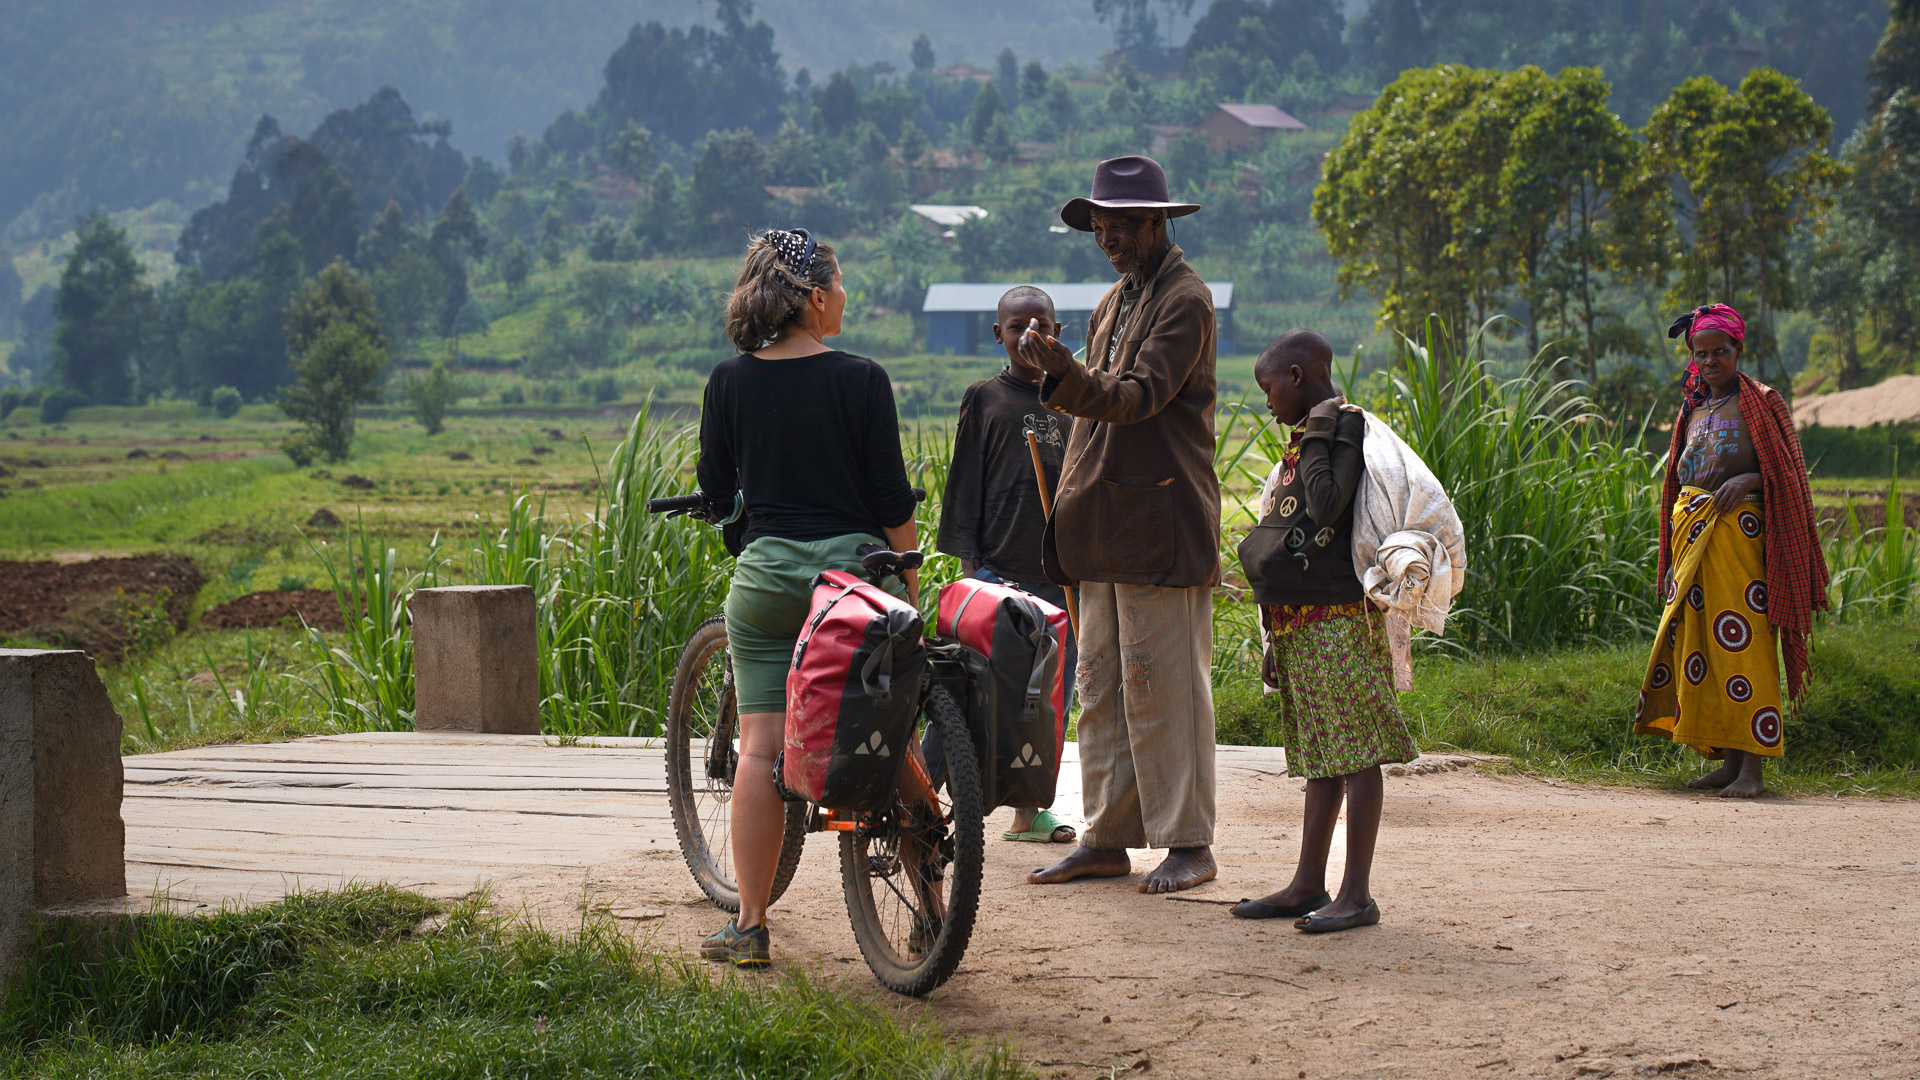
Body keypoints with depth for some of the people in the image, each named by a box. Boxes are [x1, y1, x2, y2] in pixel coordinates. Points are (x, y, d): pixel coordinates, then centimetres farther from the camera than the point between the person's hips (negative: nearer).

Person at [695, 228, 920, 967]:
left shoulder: (729, 382, 1)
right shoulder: (861, 380, -7)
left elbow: (715, 489, 10)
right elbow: (891, 497, -5)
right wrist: (909, 585, 6)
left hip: (766, 573, 2)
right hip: (855, 566, -2)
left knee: (761, 748, 3)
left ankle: (749, 926, 3)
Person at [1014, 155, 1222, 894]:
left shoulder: (1185, 299, -8)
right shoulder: (1113, 304, 20)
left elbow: (1140, 396, -21)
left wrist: (1065, 375, -37)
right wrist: (1070, 513, 18)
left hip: (1160, 524, -9)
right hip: (1102, 528, 9)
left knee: (1162, 685, -7)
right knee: (1102, 686, 10)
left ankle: (1189, 844, -1)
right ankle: (1108, 840, 16)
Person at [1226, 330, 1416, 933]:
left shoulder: (1346, 430, -9)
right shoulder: (1304, 440, 18)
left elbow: (1326, 506, -24)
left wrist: (1318, 436, -15)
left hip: (1337, 618, -10)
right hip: (1297, 622, 10)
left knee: (1354, 752, -7)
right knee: (1320, 756, 13)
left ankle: (1357, 892, -7)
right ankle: (1309, 885, 17)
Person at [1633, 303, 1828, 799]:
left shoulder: (1760, 403, 0)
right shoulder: (1693, 408, 18)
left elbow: (1786, 474, -2)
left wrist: (1747, 480, -21)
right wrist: (1671, 553, 18)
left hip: (1739, 530, -7)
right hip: (1691, 530, 7)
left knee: (1741, 639, -11)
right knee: (1698, 642, 3)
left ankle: (1753, 765, -11)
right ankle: (1728, 759, 9)